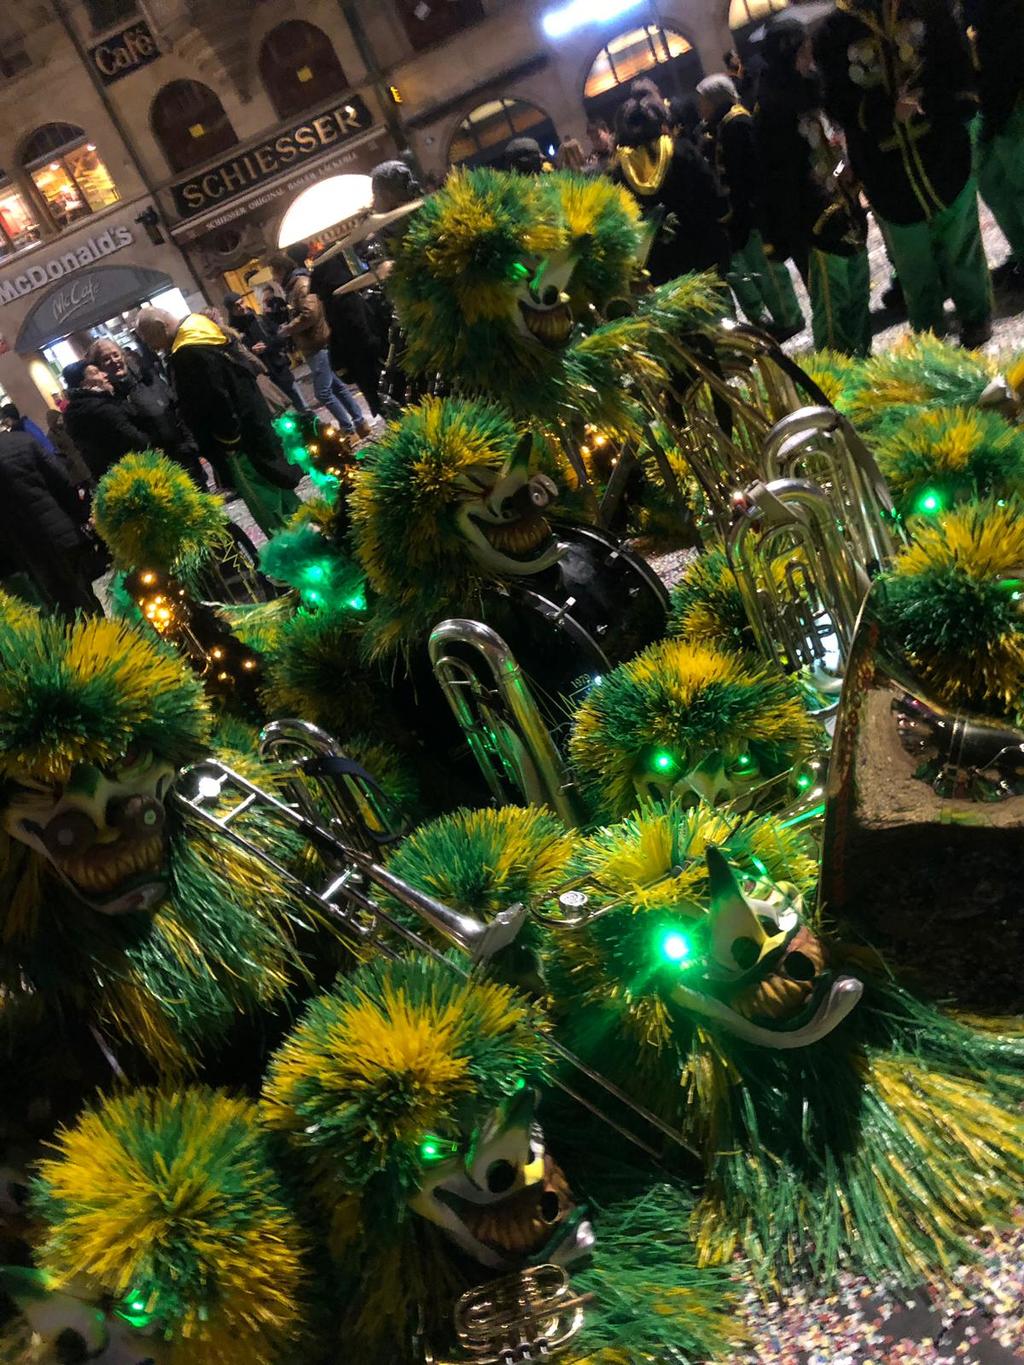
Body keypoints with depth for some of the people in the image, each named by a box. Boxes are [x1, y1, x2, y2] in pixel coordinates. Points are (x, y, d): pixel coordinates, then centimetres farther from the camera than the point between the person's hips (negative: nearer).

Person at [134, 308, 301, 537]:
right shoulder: (200, 331, 11)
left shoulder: (187, 355, -22)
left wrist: (228, 444, -13)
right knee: (282, 502, 20)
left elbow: (217, 406, -26)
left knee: (269, 515, -1)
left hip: (242, 445, -10)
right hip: (255, 426, 10)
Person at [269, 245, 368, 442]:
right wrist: (289, 326, 8)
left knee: (322, 393, -7)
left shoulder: (301, 283, -14)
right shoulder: (294, 286, 17)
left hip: (317, 346, -10)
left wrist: (287, 329, -16)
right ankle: (360, 423, 15)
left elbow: (310, 314, -27)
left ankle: (349, 430, -1)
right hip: (315, 346, 10)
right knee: (336, 386, 12)